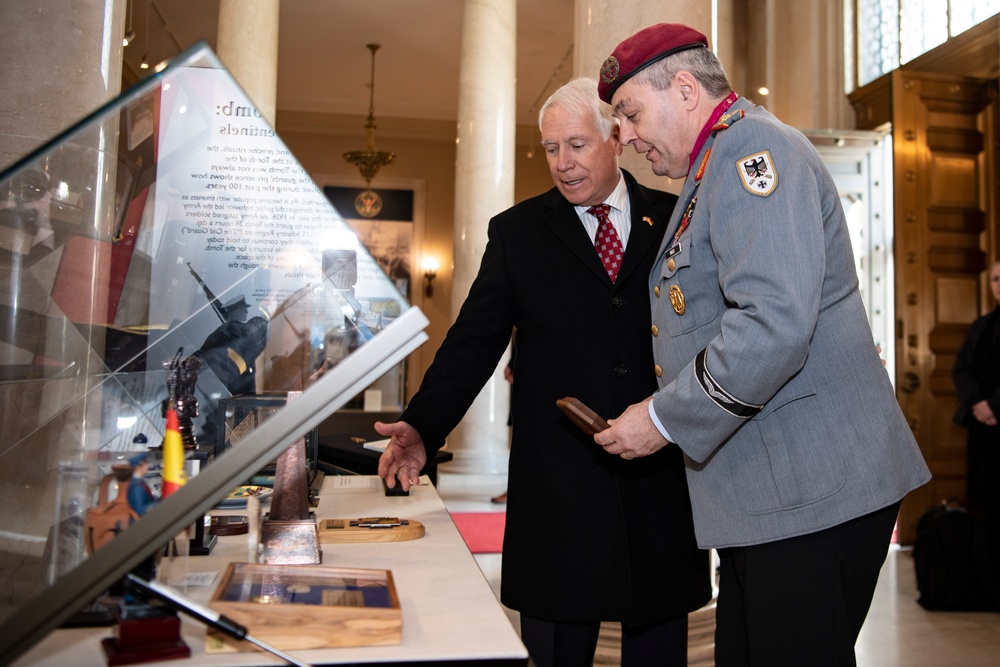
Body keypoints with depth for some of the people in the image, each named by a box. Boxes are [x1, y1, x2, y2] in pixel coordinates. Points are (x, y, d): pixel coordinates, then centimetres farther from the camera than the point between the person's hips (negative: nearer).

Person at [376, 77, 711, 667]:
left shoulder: (675, 220, 7)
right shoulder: (518, 231, 6)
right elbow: (474, 342, 1)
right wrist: (423, 429, -11)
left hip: (663, 475, 1)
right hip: (559, 483, -1)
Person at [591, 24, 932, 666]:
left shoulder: (753, 146, -13)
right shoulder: (718, 167, 19)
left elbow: (775, 323, -27)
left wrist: (665, 419, -18)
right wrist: (664, 411, 14)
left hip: (812, 492, -10)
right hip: (763, 495, 10)